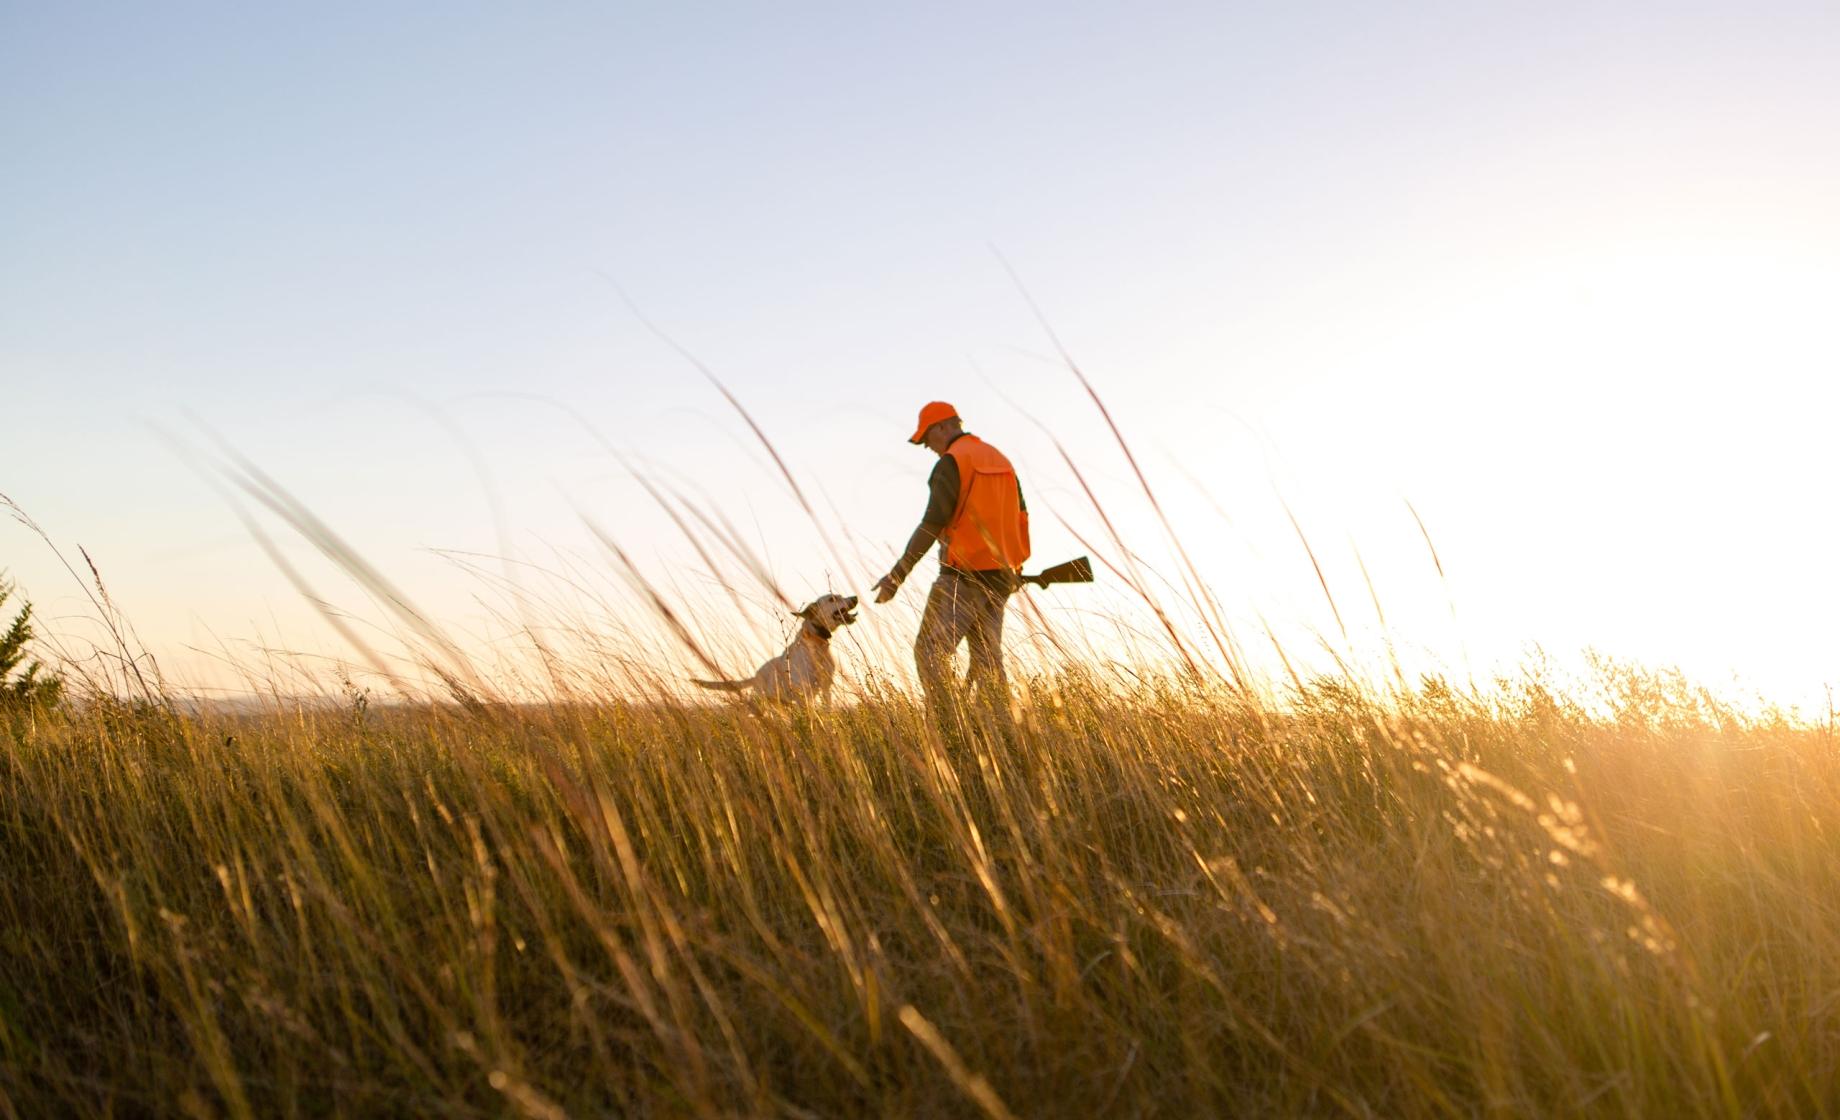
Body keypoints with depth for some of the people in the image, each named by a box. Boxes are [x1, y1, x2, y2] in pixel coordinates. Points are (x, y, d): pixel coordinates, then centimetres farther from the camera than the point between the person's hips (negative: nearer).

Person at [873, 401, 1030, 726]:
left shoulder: (951, 462, -8)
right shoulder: (999, 459, 18)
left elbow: (933, 524, -16)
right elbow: (1021, 517, 19)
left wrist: (898, 573, -16)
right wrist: (1017, 566, 31)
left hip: (963, 574, -8)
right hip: (999, 575, 8)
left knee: (930, 651, -7)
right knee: (987, 658, 8)